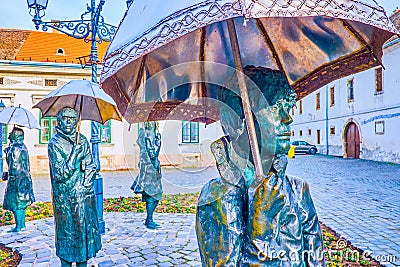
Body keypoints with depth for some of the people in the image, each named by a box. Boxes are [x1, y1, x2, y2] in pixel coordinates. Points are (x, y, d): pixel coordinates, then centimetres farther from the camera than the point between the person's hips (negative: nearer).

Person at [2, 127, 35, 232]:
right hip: (25, 178, 9)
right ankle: (22, 224, 22)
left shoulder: (14, 149, -16)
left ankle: (18, 226, 4)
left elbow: (14, 166, -17)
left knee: (16, 203, -1)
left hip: (17, 179, -9)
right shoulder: (23, 147, 10)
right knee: (22, 203, 14)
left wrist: (11, 178, -12)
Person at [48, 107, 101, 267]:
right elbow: (61, 174, -15)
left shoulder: (82, 141, 6)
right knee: (67, 232, 6)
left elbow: (91, 166, 10)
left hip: (84, 195, 4)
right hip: (65, 198, -4)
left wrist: (86, 184, -3)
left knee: (86, 229, 11)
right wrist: (76, 151, -19)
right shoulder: (54, 144, -6)